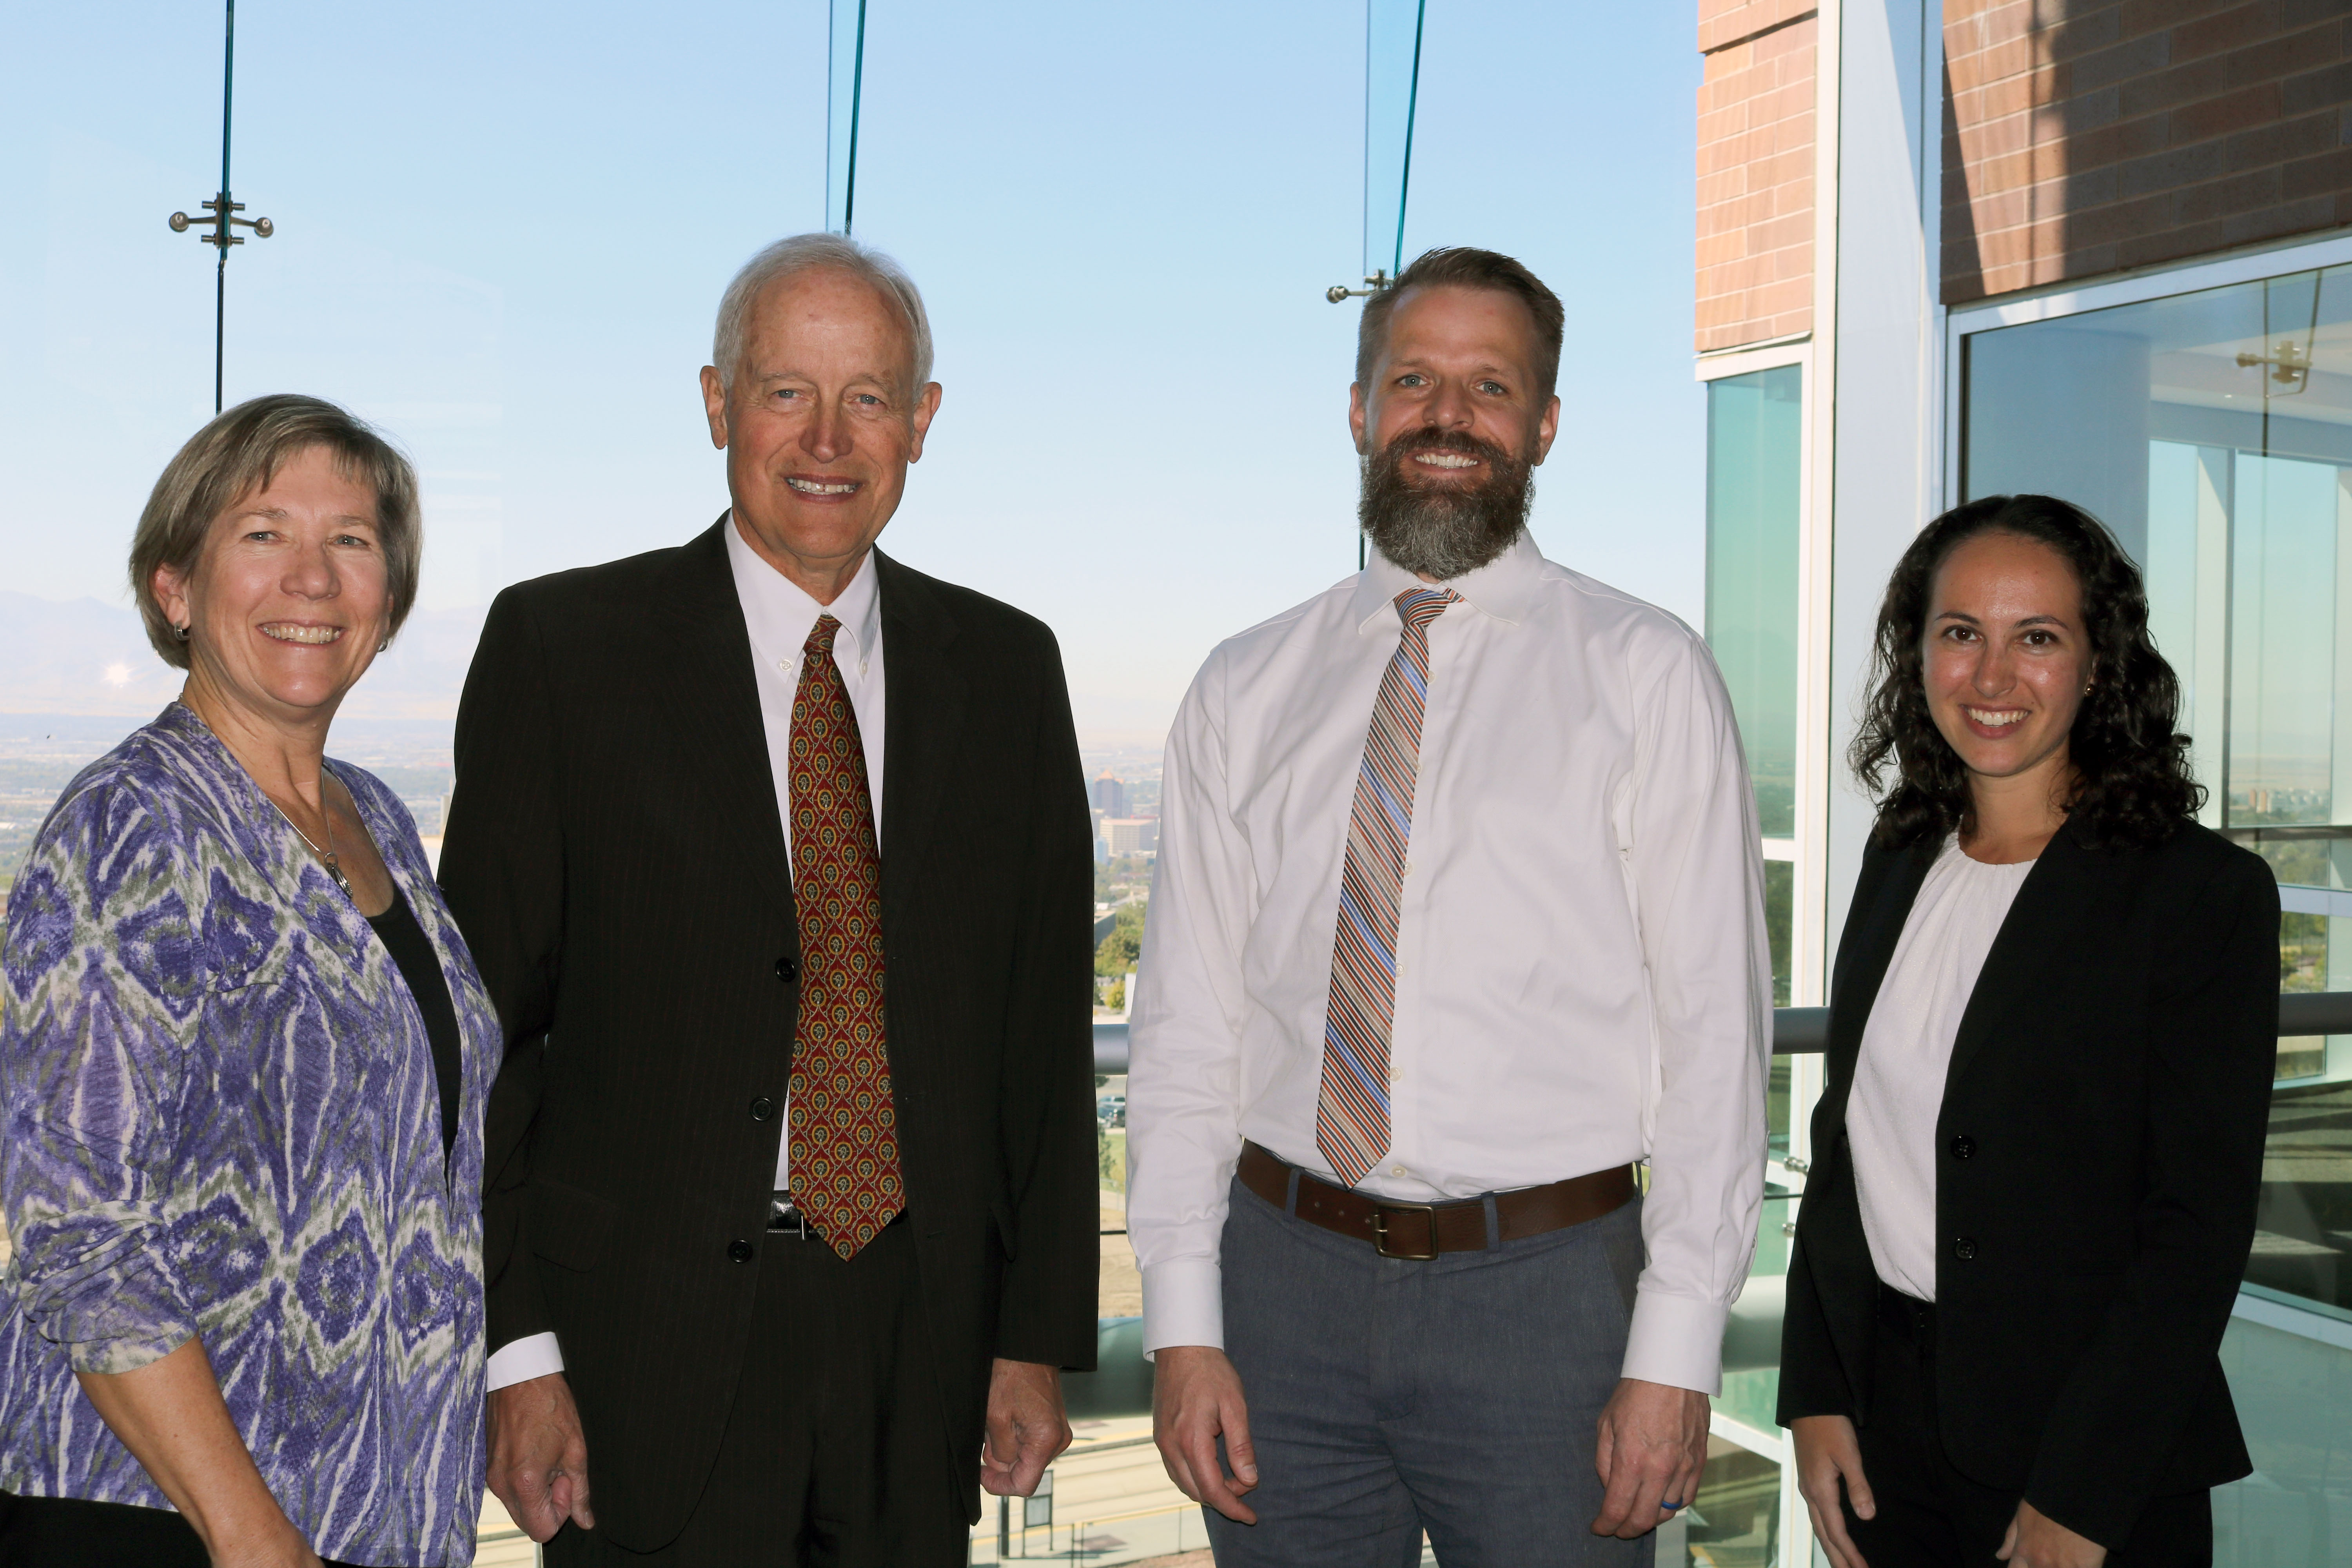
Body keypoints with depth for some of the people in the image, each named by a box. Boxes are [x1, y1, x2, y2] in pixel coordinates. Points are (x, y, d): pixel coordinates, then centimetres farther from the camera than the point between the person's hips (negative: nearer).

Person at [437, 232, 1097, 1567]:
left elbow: (1045, 1025, 7)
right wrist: (518, 1351, -9)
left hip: (923, 1336, 3)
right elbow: (486, 1026, -4)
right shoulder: (564, 647, -3)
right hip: (650, 1344, -2)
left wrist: (1042, 1338, 4)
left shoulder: (1006, 668, 6)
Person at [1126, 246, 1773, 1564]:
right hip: (1284, 1274, 3)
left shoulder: (1648, 676, -1)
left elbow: (1713, 1026, -5)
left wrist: (1675, 1355, -9)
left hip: (1546, 1291, -2)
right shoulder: (1246, 691, 7)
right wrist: (1184, 1326, 0)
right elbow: (1188, 1018, 6)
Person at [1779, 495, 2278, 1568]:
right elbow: (1842, 1138, 8)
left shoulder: (2205, 894, -11)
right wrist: (1814, 1395, 2)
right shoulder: (1899, 862, 5)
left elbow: (2199, 1226, -14)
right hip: (1884, 1415, 5)